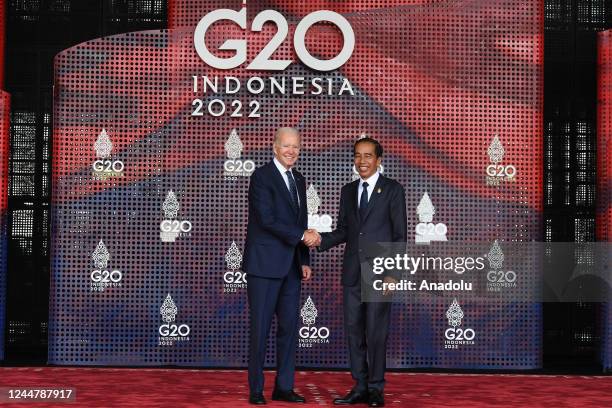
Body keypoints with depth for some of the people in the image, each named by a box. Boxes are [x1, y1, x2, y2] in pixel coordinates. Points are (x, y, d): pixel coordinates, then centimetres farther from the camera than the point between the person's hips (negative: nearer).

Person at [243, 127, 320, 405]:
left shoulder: (298, 179, 15)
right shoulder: (262, 176, -9)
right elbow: (267, 219, -18)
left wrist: (305, 261, 13)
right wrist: (302, 235, -16)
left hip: (291, 266, 7)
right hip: (265, 264, -7)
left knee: (289, 327, 8)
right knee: (260, 328, -1)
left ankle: (284, 387, 16)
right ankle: (256, 390, 8)